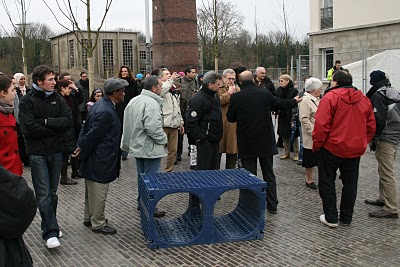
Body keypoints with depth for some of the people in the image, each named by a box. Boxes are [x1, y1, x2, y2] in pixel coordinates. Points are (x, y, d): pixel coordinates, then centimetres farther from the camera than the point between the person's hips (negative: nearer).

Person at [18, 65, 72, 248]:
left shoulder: (57, 99, 5)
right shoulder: (27, 101, -7)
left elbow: (68, 121, -7)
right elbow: (29, 128, -18)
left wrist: (46, 121, -15)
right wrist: (55, 128, -12)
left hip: (56, 151, 4)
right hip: (37, 153, -4)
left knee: (52, 192, 13)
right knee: (43, 194, -6)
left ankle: (50, 225, 26)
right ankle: (50, 232, -4)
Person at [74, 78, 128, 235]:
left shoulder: (101, 104, 7)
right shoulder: (106, 112, -26)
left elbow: (87, 128, 12)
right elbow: (92, 134, -21)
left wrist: (81, 146, 12)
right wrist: (82, 151, -8)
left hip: (93, 157, 10)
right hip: (101, 160, -10)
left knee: (91, 190, 21)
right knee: (99, 192, 4)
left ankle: (89, 218, 36)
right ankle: (98, 224, 18)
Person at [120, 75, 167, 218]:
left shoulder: (133, 101, 8)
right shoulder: (151, 103, -22)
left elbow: (127, 125, 15)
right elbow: (153, 128, -30)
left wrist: (127, 144, 22)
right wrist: (163, 139, -14)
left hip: (137, 146, 9)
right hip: (150, 149, -9)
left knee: (142, 176, 21)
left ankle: (141, 203, 33)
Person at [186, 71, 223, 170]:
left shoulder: (215, 96, 14)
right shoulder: (198, 99, -17)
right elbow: (191, 121, -20)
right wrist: (200, 138, -19)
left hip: (215, 140, 9)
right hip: (205, 140, -9)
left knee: (214, 167, 15)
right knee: (203, 169, -3)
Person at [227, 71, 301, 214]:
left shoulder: (236, 97, -11)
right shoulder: (265, 94, -6)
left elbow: (230, 118, -1)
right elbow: (281, 103, 11)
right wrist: (295, 101, 30)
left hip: (246, 144, -1)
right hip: (266, 142, 2)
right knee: (269, 174, 14)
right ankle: (272, 205, 21)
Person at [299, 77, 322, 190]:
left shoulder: (317, 99, 14)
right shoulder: (305, 100, -15)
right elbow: (304, 119, -21)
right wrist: (313, 132, -23)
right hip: (311, 136, -9)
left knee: (318, 158, 12)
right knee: (310, 159, 3)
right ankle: (309, 180, 16)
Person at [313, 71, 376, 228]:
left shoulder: (330, 97, -13)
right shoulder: (364, 99, 6)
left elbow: (321, 124, -18)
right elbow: (371, 127, 9)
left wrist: (317, 144, -8)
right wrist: (362, 143, 18)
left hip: (332, 148, -5)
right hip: (355, 150, 6)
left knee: (327, 182, 7)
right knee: (350, 184, 15)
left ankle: (330, 218, 9)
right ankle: (346, 218, 23)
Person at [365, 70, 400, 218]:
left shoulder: (378, 95, -12)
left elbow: (379, 120, -19)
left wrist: (374, 139, -11)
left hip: (385, 139, -10)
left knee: (387, 173, -7)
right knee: (384, 171, 20)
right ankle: (384, 199, 30)